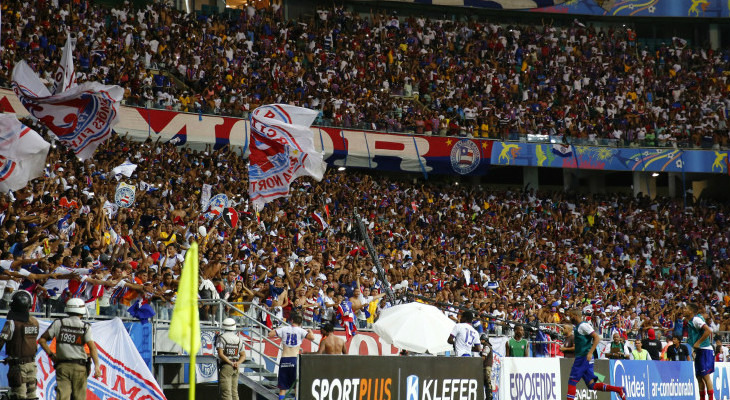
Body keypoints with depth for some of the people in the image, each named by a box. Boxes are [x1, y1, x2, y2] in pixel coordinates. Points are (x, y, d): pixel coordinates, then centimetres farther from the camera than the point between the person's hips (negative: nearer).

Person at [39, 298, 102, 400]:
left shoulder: (58, 323, 4)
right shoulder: (85, 327, -1)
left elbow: (42, 340, 2)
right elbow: (92, 347, -12)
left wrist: (51, 354, 13)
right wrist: (97, 366, -15)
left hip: (62, 366, 1)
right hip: (79, 367, -1)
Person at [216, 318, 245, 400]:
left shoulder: (221, 338, -6)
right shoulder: (238, 339, 11)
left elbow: (221, 354, -15)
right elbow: (243, 355, 10)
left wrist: (231, 363, -12)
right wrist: (237, 363, -4)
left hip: (225, 366, -5)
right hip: (235, 368, 5)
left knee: (226, 392, -7)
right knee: (234, 392, 12)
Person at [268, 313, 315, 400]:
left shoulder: (284, 329, 6)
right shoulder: (300, 331, 0)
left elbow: (270, 334, 8)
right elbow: (312, 337, -13)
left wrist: (277, 329, 26)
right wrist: (310, 331, 8)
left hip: (284, 360, 2)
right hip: (295, 359, -2)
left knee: (282, 388, 8)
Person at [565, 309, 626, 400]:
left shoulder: (583, 325, -10)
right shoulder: (577, 327, 20)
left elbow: (597, 338, -18)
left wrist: (590, 353, -25)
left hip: (584, 358, -10)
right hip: (581, 357, 10)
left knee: (572, 381, -8)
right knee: (591, 385, 4)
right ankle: (619, 390, 4)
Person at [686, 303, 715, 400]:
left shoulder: (696, 319, -13)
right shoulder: (691, 321, 16)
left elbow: (708, 331, -24)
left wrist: (698, 343, -21)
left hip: (704, 350, -10)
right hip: (699, 351, 10)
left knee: (706, 376, -9)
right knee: (699, 376, 11)